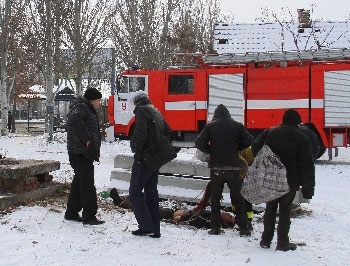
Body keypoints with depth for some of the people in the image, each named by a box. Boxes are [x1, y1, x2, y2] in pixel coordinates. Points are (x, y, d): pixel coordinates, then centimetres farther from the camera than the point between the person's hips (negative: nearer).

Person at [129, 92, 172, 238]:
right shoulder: (157, 112, 18)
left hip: (145, 159, -9)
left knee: (135, 191, -2)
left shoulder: (141, 111, -9)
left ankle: (146, 227, -7)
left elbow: (140, 133, -20)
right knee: (151, 192, 12)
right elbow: (168, 131, 20)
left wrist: (138, 153, -15)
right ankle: (155, 229, 13)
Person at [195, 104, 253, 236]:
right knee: (238, 198, 8)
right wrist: (235, 148, 11)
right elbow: (249, 141, -1)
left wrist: (211, 150, 6)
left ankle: (215, 227, 10)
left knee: (215, 198, 11)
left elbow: (199, 142, -7)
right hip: (233, 167, 0)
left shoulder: (210, 126, 1)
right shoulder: (237, 125, 2)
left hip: (216, 167, 0)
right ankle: (243, 228, 8)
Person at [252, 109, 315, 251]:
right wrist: (308, 188, -5)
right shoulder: (302, 138, -6)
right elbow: (307, 166, -8)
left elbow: (255, 150, -2)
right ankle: (282, 242, 9)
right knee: (285, 210, 7)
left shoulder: (269, 132, 3)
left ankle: (266, 240, 17)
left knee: (270, 209, 14)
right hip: (290, 181, -2)